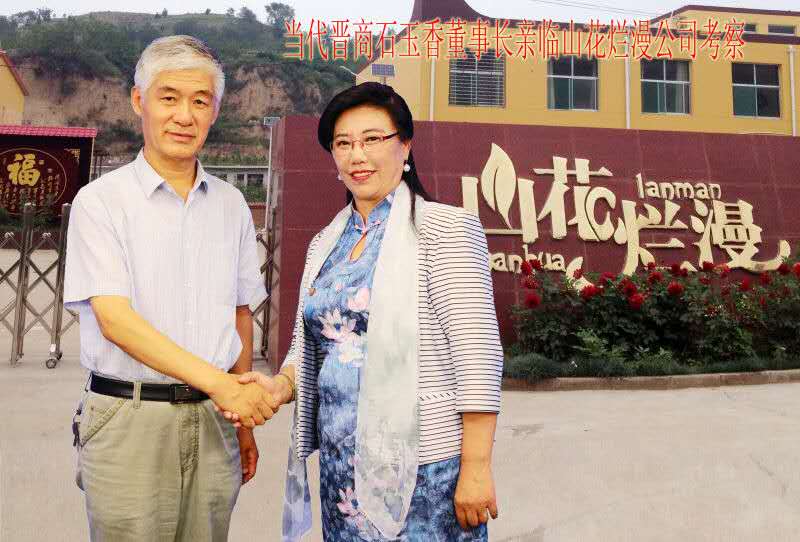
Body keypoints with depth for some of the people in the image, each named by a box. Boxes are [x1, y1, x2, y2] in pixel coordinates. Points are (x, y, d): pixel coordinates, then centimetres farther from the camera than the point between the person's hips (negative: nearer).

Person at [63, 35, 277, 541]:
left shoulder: (231, 205, 8)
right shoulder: (101, 201, -5)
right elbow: (114, 319, -15)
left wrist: (243, 417, 12)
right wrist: (221, 384, -22)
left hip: (211, 422, 4)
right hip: (129, 419, -3)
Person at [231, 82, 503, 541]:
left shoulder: (445, 228, -8)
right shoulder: (325, 245, 11)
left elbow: (477, 352, -14)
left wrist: (477, 468, -17)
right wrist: (281, 385, -5)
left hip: (426, 469, -5)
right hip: (342, 467, 6)